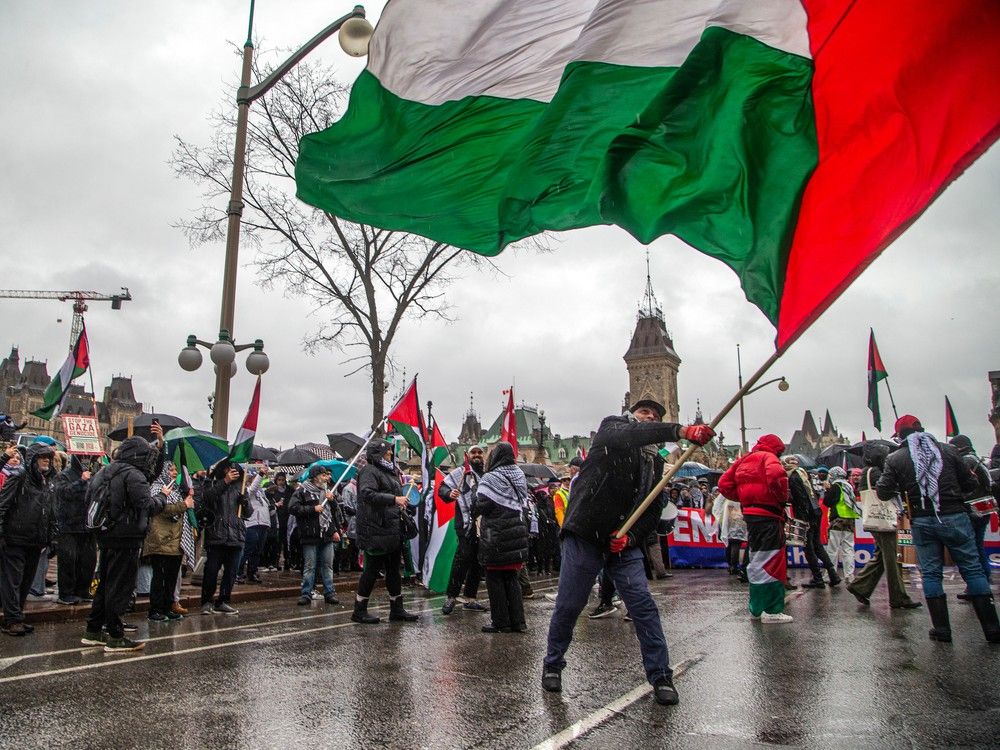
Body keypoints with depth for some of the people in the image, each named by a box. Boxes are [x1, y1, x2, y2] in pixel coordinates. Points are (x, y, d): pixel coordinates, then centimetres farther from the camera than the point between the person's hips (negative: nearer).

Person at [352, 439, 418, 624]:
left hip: (391, 530, 10)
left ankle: (397, 610, 21)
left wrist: (401, 505, 16)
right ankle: (359, 611, 9)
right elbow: (368, 494, -26)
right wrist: (394, 499, -28)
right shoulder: (369, 471, -10)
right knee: (372, 570, -2)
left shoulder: (389, 472, 21)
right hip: (375, 531, -10)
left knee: (394, 570, 13)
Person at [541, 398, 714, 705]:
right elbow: (624, 436, -25)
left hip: (623, 542, 4)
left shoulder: (654, 461, 14)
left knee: (644, 605, -5)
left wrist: (631, 535, -11)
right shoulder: (612, 427, 1)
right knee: (568, 606, 3)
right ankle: (552, 665, 25)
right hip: (585, 537, -4)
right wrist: (680, 431, -37)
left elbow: (654, 508, 9)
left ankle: (661, 676, 7)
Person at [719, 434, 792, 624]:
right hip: (768, 515, -8)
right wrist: (783, 497, -12)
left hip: (750, 514, 8)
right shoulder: (768, 457, -6)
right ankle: (771, 610, -4)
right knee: (771, 562, -5)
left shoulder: (743, 460, 17)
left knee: (756, 562, 17)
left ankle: (756, 608, 25)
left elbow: (724, 483, 15)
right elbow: (776, 476, -27)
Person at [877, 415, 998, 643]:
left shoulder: (895, 459, 0)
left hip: (922, 522, 0)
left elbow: (883, 493, -1)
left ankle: (941, 628, 9)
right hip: (954, 517, 0)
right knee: (973, 569, 9)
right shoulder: (948, 450, 2)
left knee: (931, 573, 9)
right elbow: (970, 484, 5)